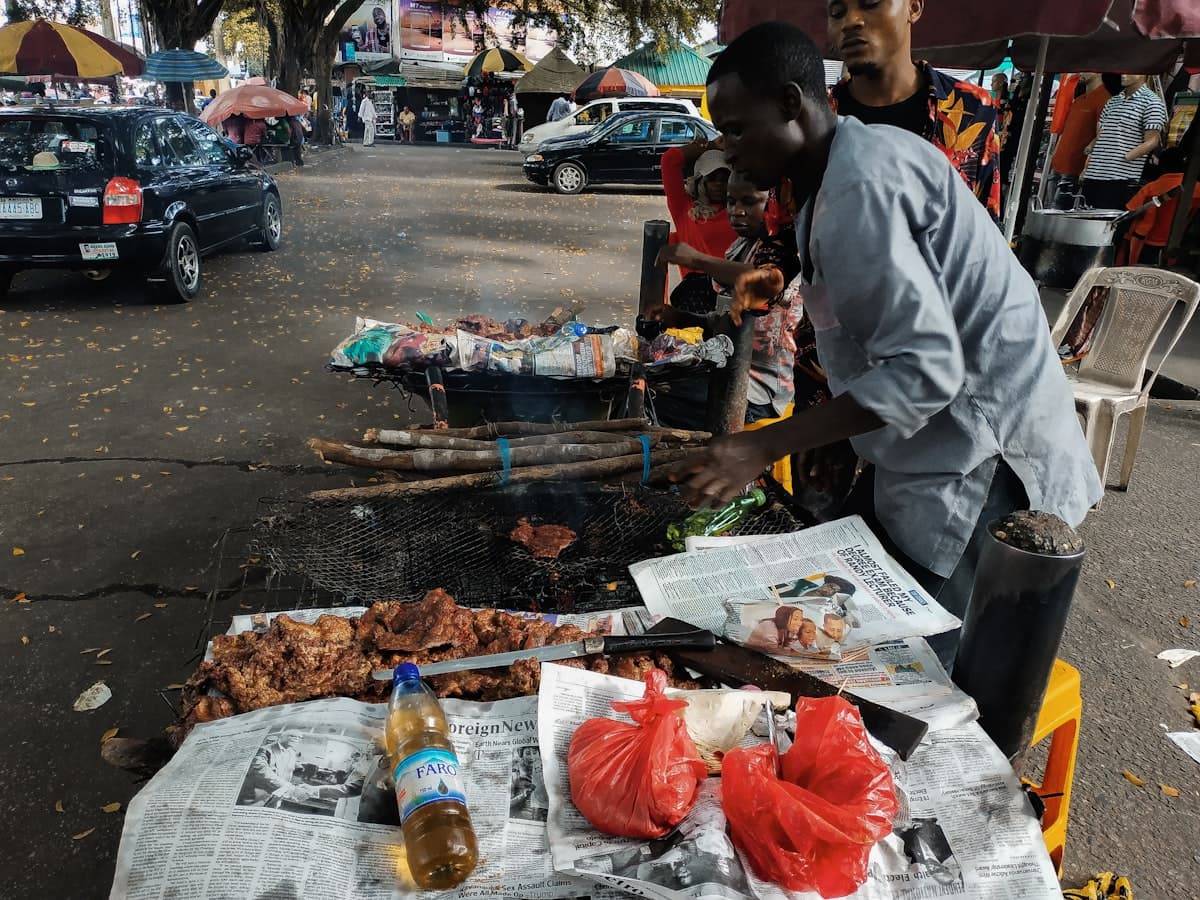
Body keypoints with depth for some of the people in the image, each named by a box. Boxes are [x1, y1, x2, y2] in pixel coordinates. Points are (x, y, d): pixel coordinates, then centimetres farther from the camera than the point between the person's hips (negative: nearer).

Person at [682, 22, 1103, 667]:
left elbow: (926, 367, -27)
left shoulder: (859, 185, -21)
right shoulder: (857, 159, 10)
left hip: (980, 462, -10)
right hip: (940, 449, 10)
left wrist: (763, 448, -28)